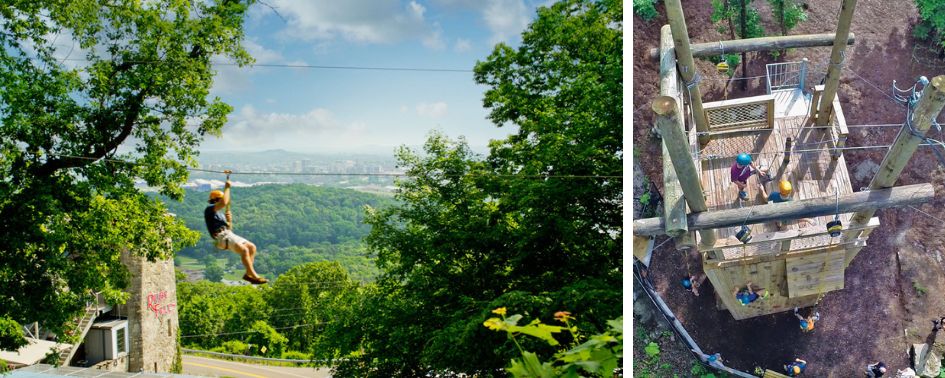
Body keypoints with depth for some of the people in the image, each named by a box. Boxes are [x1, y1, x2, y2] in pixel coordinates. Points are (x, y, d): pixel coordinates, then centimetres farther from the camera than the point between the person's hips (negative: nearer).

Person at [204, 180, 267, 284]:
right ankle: (254, 276, -25)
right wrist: (227, 187, -8)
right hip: (221, 237, -9)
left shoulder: (218, 214, 29)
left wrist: (228, 220, 7)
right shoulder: (209, 209, 0)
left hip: (229, 235, 9)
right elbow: (224, 202, -19)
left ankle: (248, 274, -5)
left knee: (252, 247, -2)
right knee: (244, 250, -25)